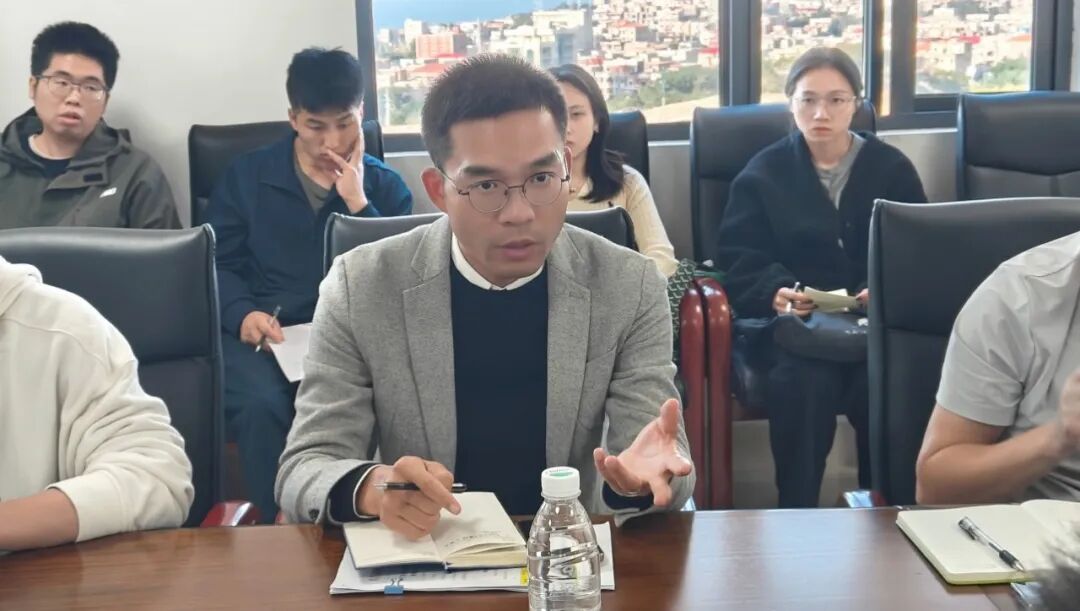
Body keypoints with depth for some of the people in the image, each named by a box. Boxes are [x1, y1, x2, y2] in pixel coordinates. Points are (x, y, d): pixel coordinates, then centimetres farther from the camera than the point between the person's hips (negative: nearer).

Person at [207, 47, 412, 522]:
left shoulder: (385, 186, 14)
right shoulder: (247, 175, 14)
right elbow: (216, 263, 10)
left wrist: (357, 203, -7)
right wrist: (242, 314, -11)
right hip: (261, 333, 1)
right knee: (260, 406, -33)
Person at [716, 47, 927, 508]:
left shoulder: (892, 168, 13)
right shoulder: (764, 172, 10)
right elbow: (738, 255, 3)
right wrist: (776, 291, -19)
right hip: (790, 319, -1)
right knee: (804, 382, -33)